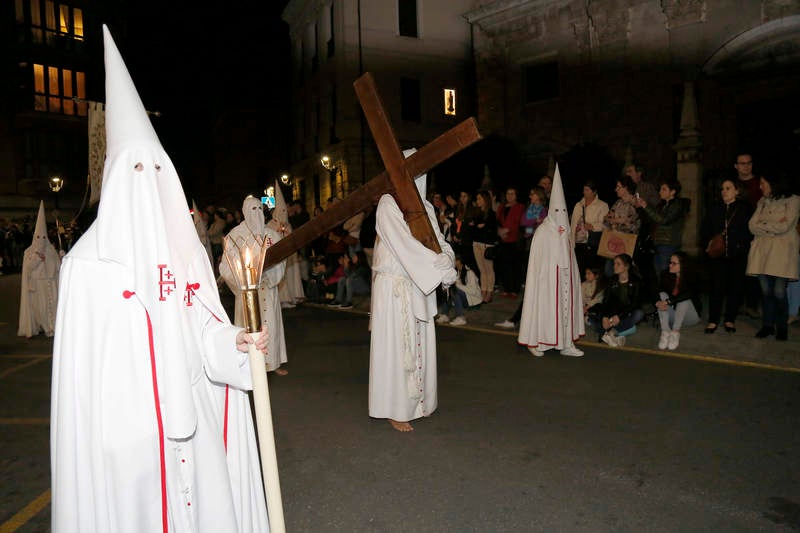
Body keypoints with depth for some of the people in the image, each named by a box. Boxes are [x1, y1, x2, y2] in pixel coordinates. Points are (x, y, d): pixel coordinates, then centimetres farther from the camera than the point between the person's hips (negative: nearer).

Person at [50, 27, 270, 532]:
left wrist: (232, 340, -9)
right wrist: (107, 428, -9)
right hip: (126, 416, -4)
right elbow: (85, 358, -6)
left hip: (190, 409, 4)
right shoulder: (92, 261, -6)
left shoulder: (187, 249, 9)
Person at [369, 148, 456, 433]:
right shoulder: (388, 203, -10)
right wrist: (440, 269, -22)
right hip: (394, 286, -7)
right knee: (397, 345, -1)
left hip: (419, 286, 7)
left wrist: (446, 259, -17)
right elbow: (405, 244, -20)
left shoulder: (425, 206, 12)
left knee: (420, 343, 13)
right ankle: (395, 410, 11)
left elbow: (438, 239, 5)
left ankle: (417, 401, 28)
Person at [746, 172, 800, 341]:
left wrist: (763, 226, 1)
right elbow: (752, 226, 6)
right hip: (762, 250, 4)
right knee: (765, 290, 4)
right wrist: (773, 228, -6)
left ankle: (781, 327, 11)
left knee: (779, 292, -5)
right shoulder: (763, 201, 15)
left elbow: (784, 227, -10)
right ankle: (767, 325, 15)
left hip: (782, 251, -4)